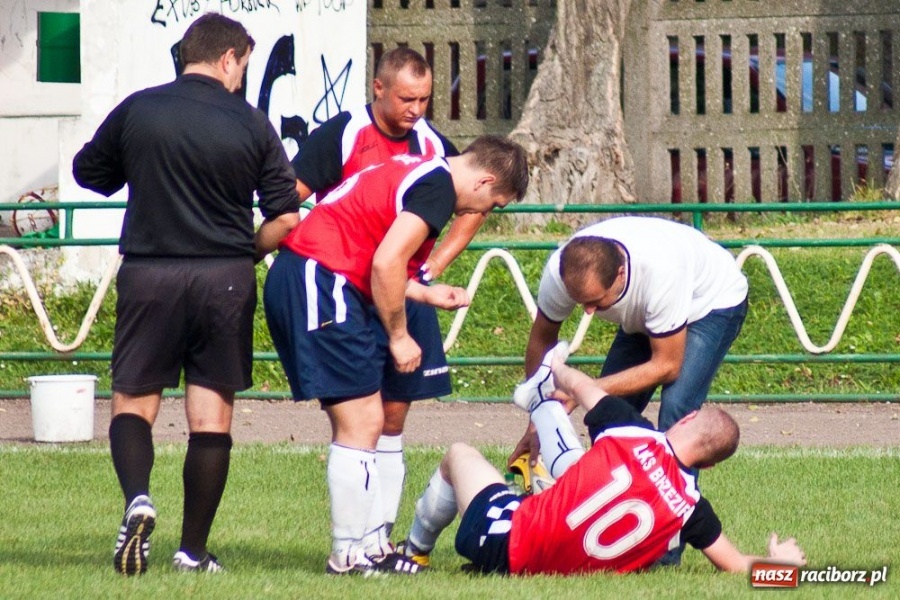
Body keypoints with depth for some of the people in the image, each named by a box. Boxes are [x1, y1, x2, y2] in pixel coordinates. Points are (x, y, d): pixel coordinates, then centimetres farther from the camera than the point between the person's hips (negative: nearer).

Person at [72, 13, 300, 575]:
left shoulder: (137, 110, 0)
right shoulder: (251, 124, -2)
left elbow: (88, 172, 16)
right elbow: (286, 217, -2)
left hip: (149, 275, 0)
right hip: (225, 279, 0)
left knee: (132, 402, 10)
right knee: (213, 417, 7)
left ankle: (138, 497, -17)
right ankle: (194, 549, 7)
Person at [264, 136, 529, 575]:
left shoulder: (418, 172, 20)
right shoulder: (438, 185, -10)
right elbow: (386, 263, -18)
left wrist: (424, 294, 28)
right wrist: (399, 336, -7)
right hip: (319, 279, -11)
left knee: (359, 424, 13)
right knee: (362, 421, -7)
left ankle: (370, 544, 16)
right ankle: (350, 555, -3)